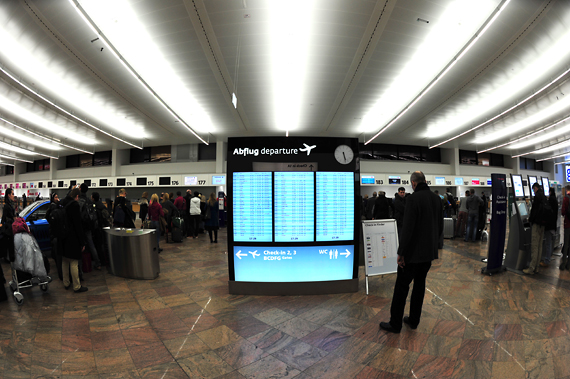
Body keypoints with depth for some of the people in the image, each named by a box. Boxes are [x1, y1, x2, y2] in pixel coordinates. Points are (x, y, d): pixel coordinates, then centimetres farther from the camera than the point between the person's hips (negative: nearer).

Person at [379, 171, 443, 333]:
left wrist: (401, 253, -14)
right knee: (420, 284, 17)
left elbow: (407, 229, -22)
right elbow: (440, 226, 12)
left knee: (402, 286, 3)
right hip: (429, 252, 8)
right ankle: (414, 320, 30)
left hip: (413, 252, -7)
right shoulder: (437, 198, 5)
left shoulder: (413, 198, -18)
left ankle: (395, 324, 13)